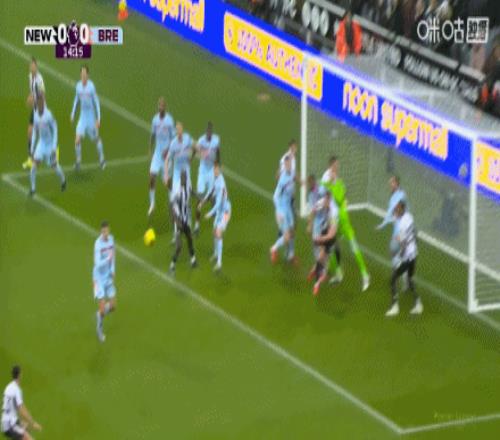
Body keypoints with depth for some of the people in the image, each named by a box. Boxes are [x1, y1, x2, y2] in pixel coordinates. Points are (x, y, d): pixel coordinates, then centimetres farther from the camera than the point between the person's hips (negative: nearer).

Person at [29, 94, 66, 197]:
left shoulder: (48, 115, -23)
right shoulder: (36, 115, -4)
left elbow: (55, 130, -16)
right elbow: (35, 132, 8)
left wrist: (54, 148, -18)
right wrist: (32, 148, 9)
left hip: (50, 143, -4)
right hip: (41, 143, 4)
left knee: (54, 165, 9)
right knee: (35, 163, -10)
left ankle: (63, 179, 39)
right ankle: (33, 188, -3)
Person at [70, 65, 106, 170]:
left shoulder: (91, 86, -17)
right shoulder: (78, 85, -4)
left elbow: (97, 102, -10)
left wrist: (98, 119, -11)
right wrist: (72, 114, 14)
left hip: (91, 117, -3)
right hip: (82, 117, 3)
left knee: (96, 139, 13)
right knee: (77, 140, -9)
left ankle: (102, 159, 33)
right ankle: (78, 160, 9)